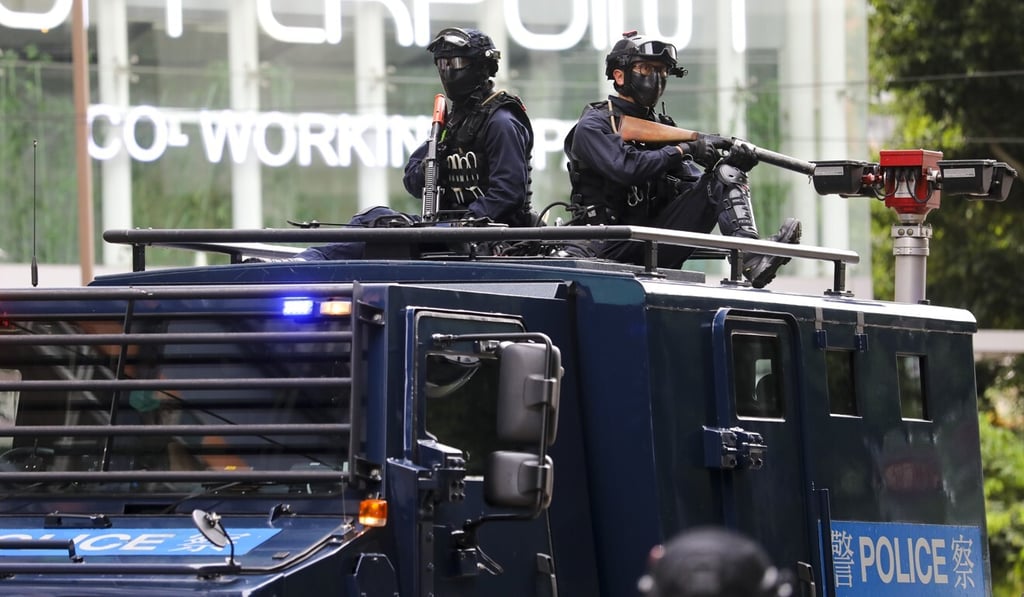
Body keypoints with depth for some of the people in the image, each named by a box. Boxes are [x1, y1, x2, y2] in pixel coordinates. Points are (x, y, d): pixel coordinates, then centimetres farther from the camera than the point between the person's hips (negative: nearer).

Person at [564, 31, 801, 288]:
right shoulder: (592, 126, -1)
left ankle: (750, 255, -33)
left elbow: (693, 184, 8)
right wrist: (684, 149, -18)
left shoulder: (661, 127, 20)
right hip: (616, 246, -6)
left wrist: (732, 164, -12)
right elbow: (625, 168, -20)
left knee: (724, 176, -11)